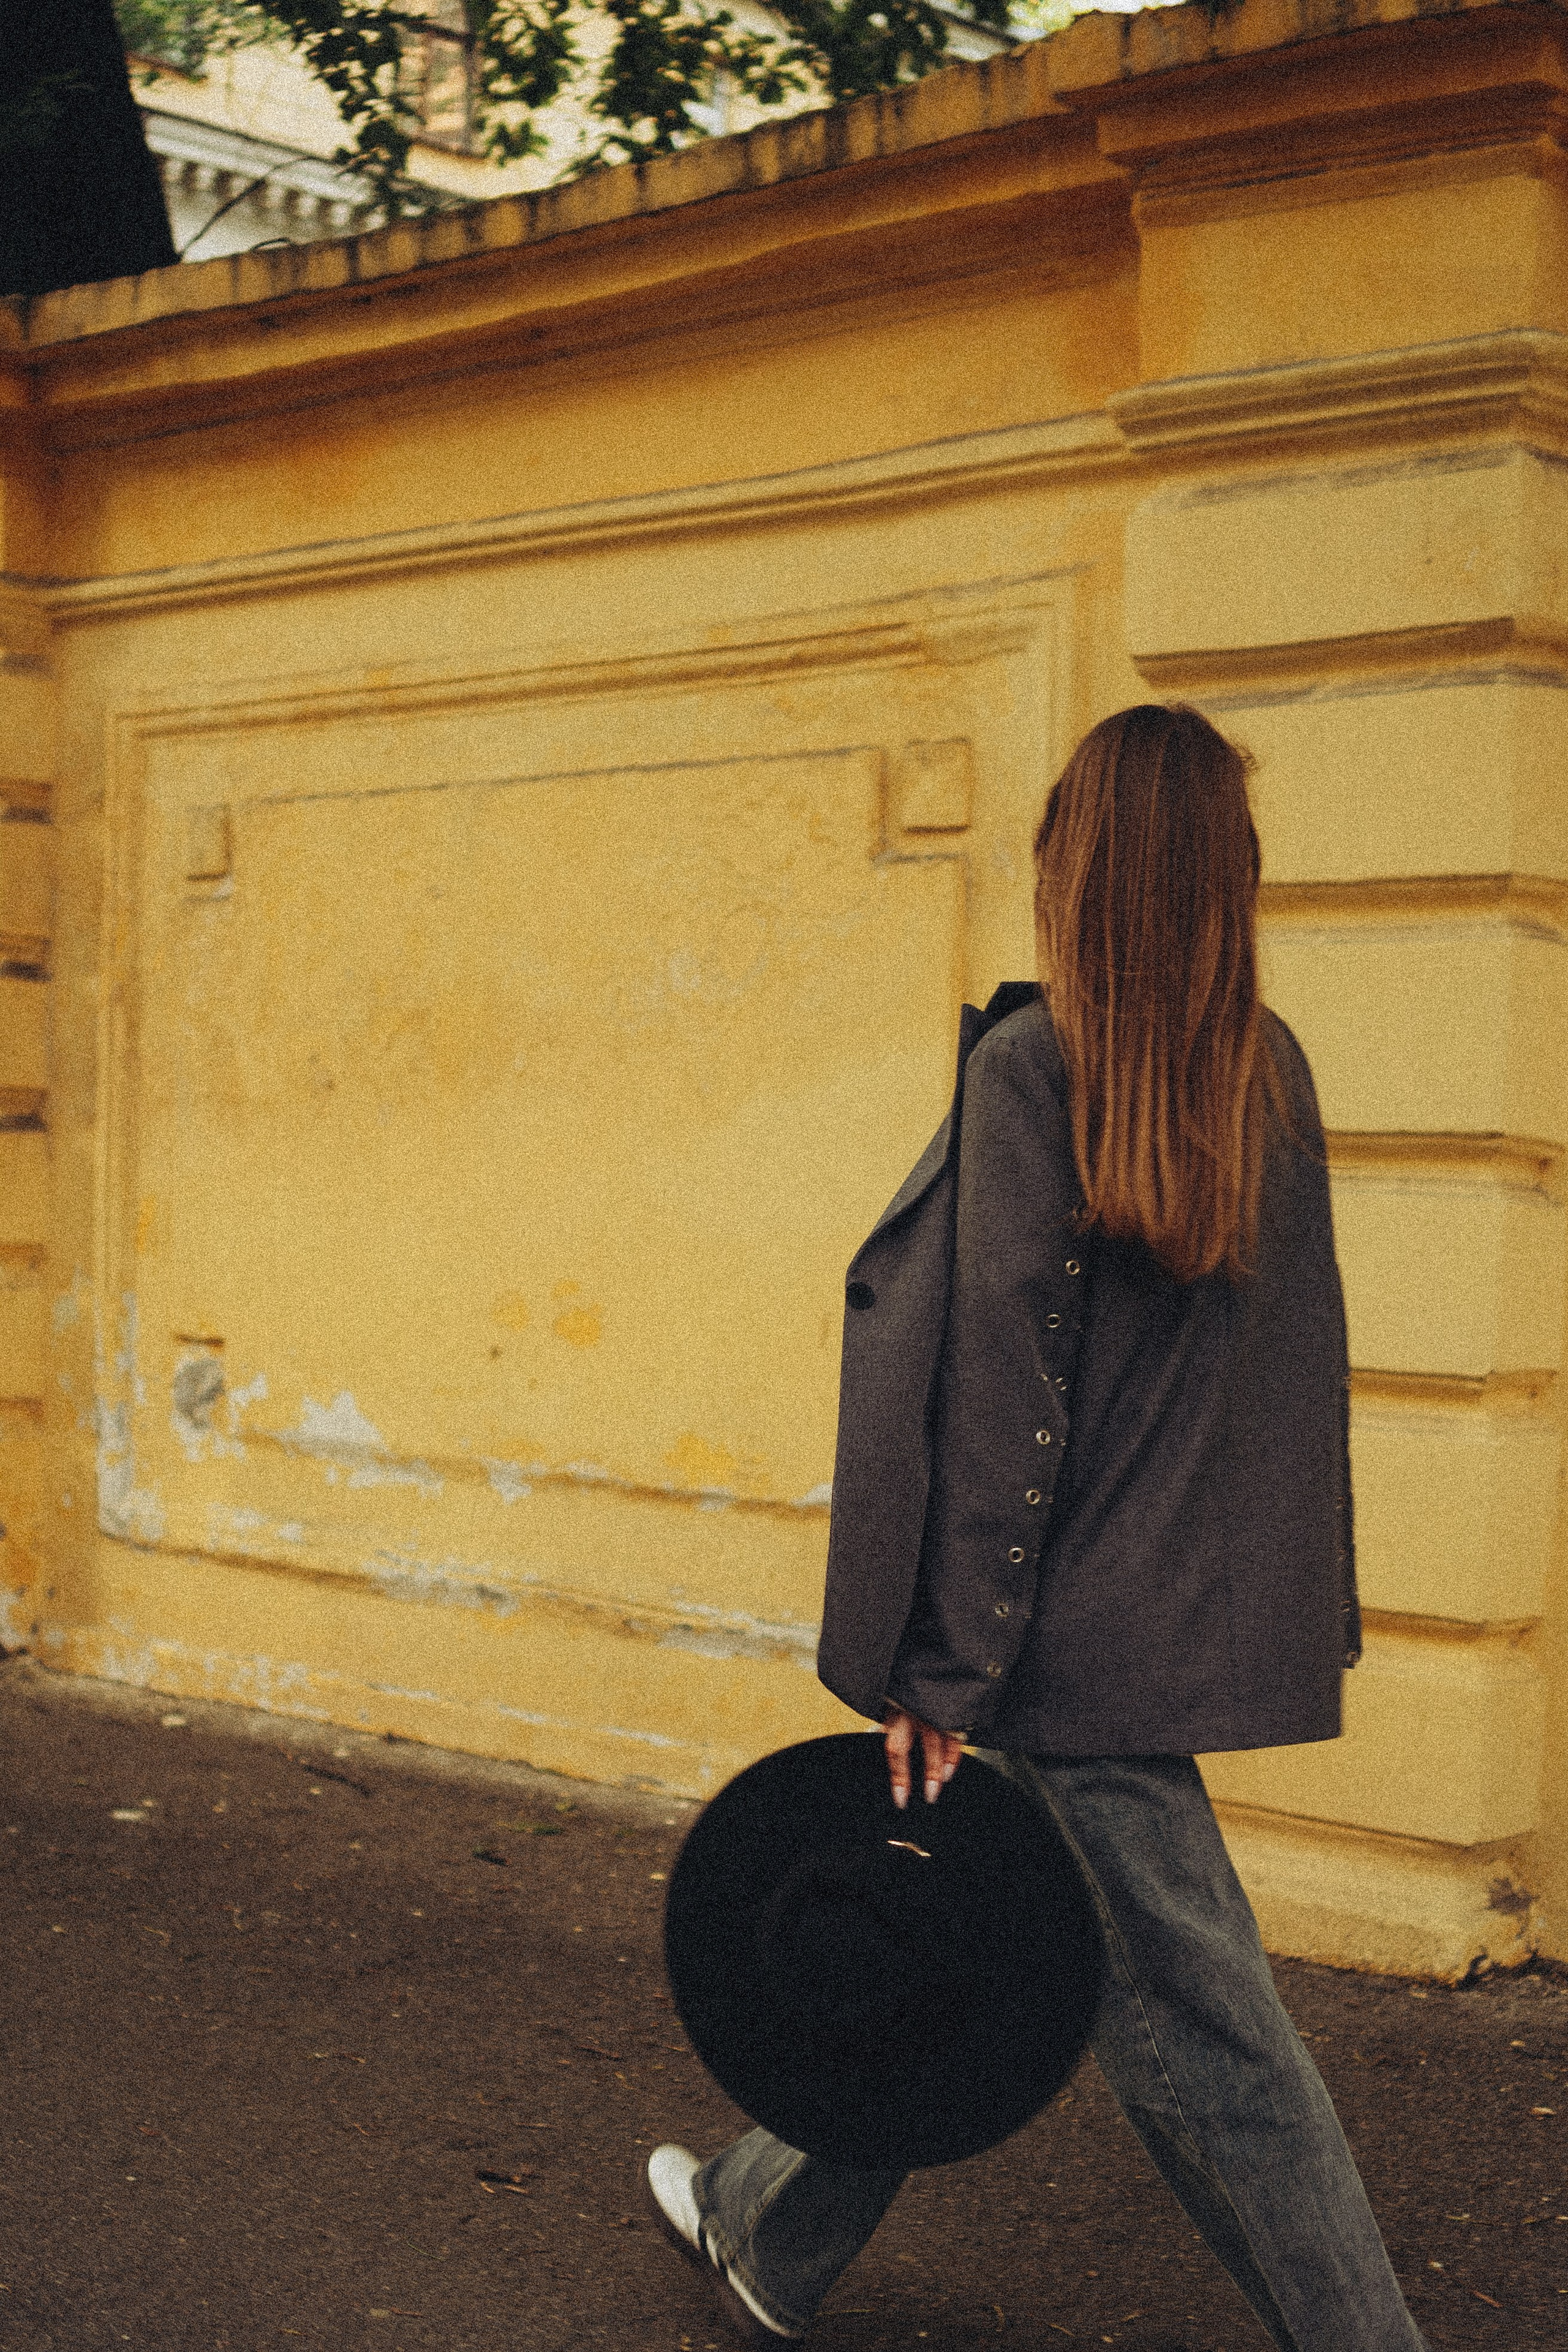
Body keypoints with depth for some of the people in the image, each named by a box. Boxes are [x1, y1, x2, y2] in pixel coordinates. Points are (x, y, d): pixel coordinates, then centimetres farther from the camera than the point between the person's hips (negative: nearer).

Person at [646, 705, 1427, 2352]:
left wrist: (942, 1674, -14)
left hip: (1079, 1634, -7)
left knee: (1199, 2037, 2)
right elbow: (1291, 1370, 10)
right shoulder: (1272, 1074, 5)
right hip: (1199, 1609, 8)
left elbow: (1002, 1399, -17)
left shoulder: (1035, 1064, -14)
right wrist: (1300, 1609, 17)